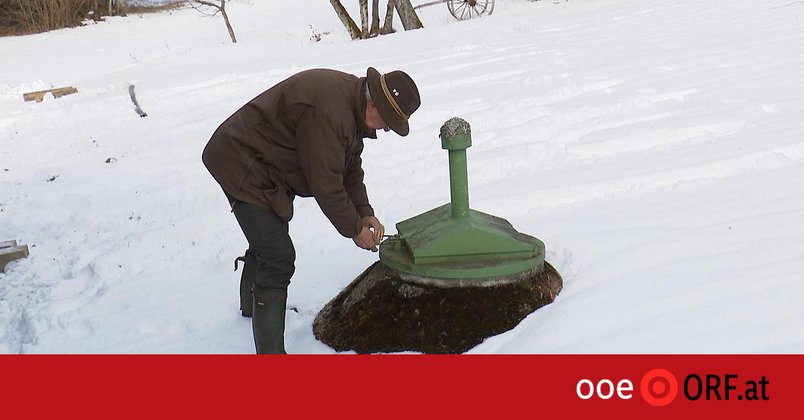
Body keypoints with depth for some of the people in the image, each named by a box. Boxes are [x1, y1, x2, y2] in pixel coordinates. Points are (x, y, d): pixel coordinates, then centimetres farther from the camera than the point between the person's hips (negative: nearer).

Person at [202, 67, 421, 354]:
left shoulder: (353, 99, 1)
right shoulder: (328, 113, -32)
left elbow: (350, 168, 9)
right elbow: (325, 184, -26)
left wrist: (365, 214, 0)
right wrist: (355, 230, -14)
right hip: (243, 168, -11)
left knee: (268, 239, 30)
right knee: (279, 258, -16)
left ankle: (251, 305, 56)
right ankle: (270, 349, -10)